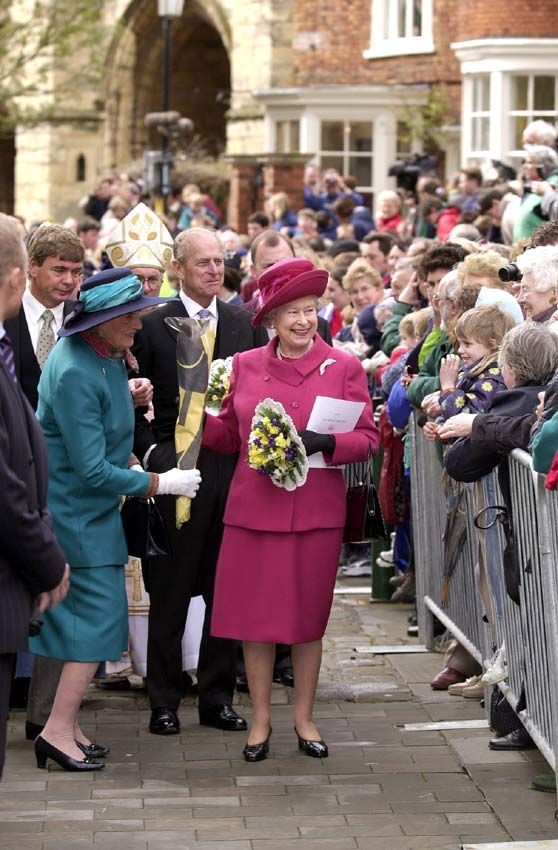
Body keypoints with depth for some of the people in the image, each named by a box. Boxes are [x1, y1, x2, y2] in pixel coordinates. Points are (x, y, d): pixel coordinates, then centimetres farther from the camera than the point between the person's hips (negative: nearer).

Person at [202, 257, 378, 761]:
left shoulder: (344, 368, -1)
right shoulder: (245, 366, 5)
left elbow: (368, 439, -1)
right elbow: (230, 436, 12)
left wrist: (327, 442, -18)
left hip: (316, 511, -1)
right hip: (254, 508, 1)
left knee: (309, 618, 8)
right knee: (255, 616, 4)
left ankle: (304, 718, 22)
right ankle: (260, 719, 17)